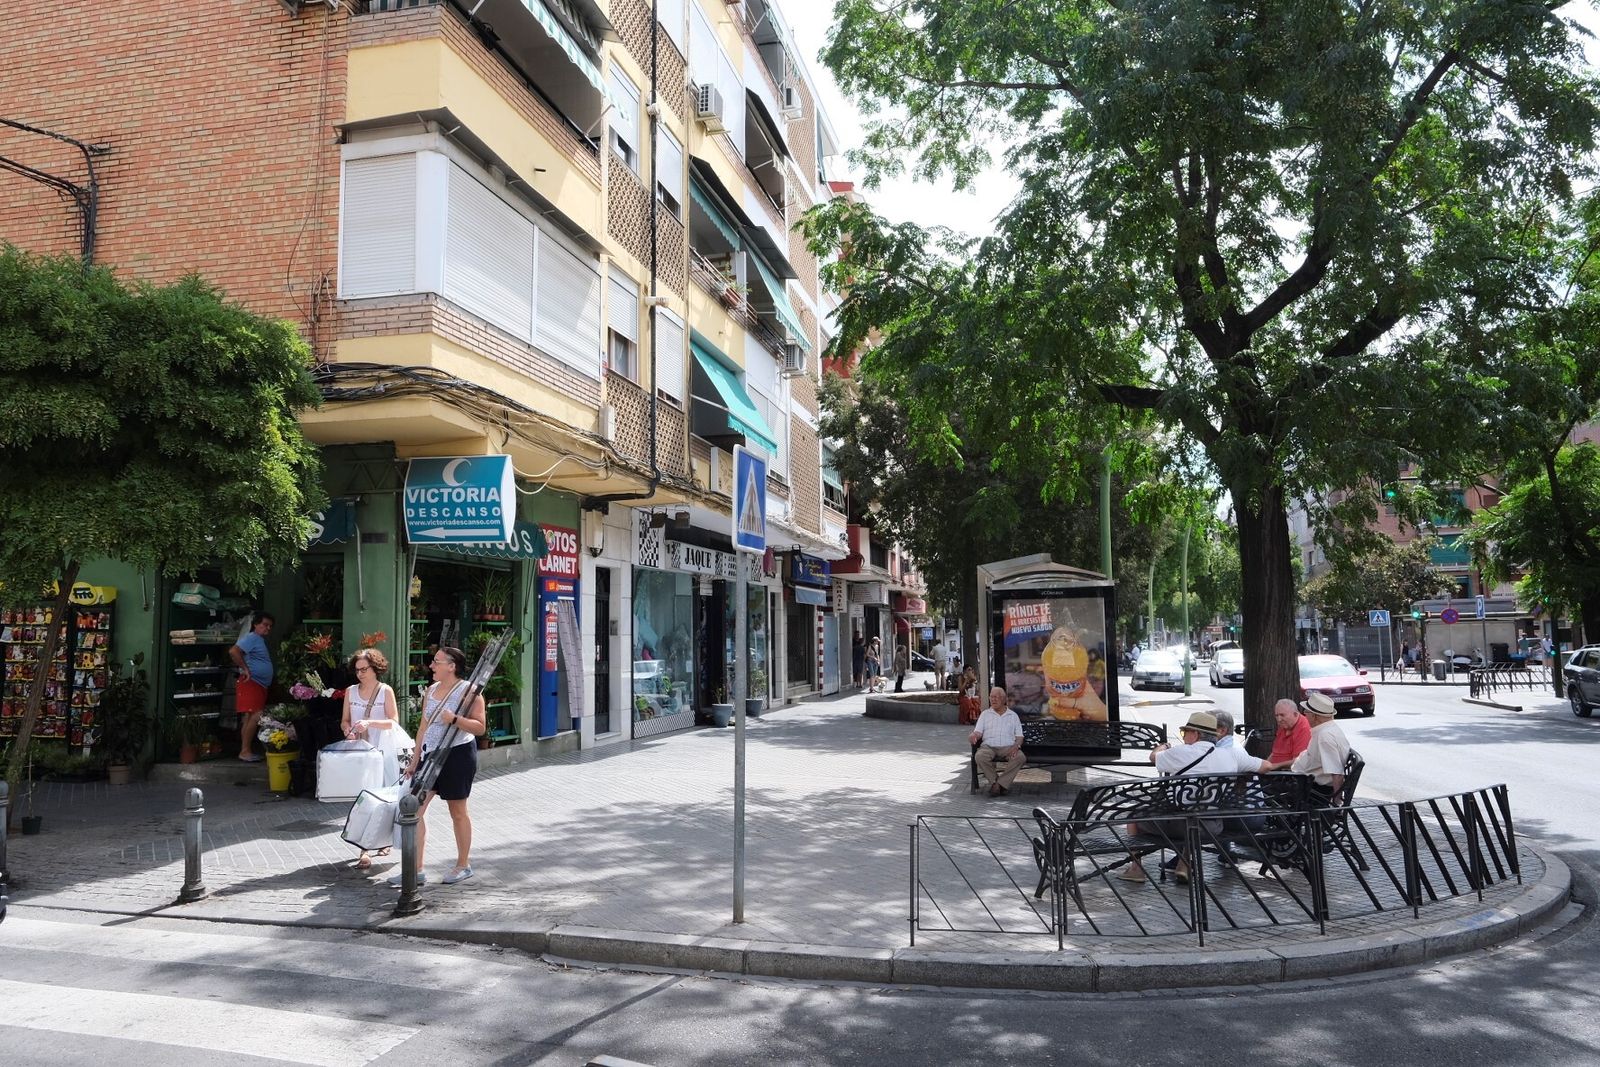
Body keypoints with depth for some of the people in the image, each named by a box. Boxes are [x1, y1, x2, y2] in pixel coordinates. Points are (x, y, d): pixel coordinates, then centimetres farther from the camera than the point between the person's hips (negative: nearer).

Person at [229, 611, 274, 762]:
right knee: (255, 716, -15)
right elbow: (233, 652, -23)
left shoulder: (261, 640, 21)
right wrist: (245, 669, -20)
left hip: (259, 686, 10)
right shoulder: (252, 637, -10)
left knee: (249, 718, 10)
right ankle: (245, 751, -13)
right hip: (251, 683, -10)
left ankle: (246, 750, 12)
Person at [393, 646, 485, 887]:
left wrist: (454, 719, -28)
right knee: (415, 808, -1)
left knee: (458, 812, 5)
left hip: (458, 755, -7)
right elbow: (424, 727, 16)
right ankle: (415, 870, 4)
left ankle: (463, 865, 22)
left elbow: (480, 727, -14)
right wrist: (414, 761, 15)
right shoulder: (431, 690, 11)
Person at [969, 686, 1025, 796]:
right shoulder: (985, 714, 19)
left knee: (1021, 757, -33)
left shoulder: (1013, 715, 19)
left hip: (1008, 747, 0)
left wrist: (1016, 745, -10)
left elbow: (1019, 736, 13)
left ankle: (1000, 783, -26)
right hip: (989, 746, 0)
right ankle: (995, 782, -19)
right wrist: (973, 736, -17)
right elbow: (978, 732, 9)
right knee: (980, 756, -35)